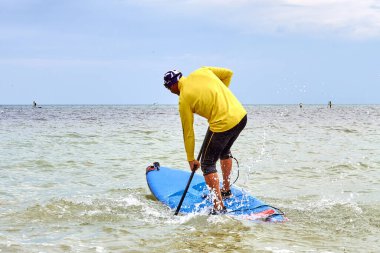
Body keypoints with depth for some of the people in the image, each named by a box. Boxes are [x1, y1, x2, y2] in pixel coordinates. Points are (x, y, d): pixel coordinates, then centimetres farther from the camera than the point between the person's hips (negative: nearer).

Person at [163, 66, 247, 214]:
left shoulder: (184, 100, -6)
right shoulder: (202, 72, 7)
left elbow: (188, 132, 0)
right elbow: (228, 73, 14)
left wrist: (191, 159, 10)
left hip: (222, 125, -7)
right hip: (241, 115, 7)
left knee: (207, 165, 8)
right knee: (225, 151, 33)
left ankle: (219, 207, 0)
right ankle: (226, 191, 43)